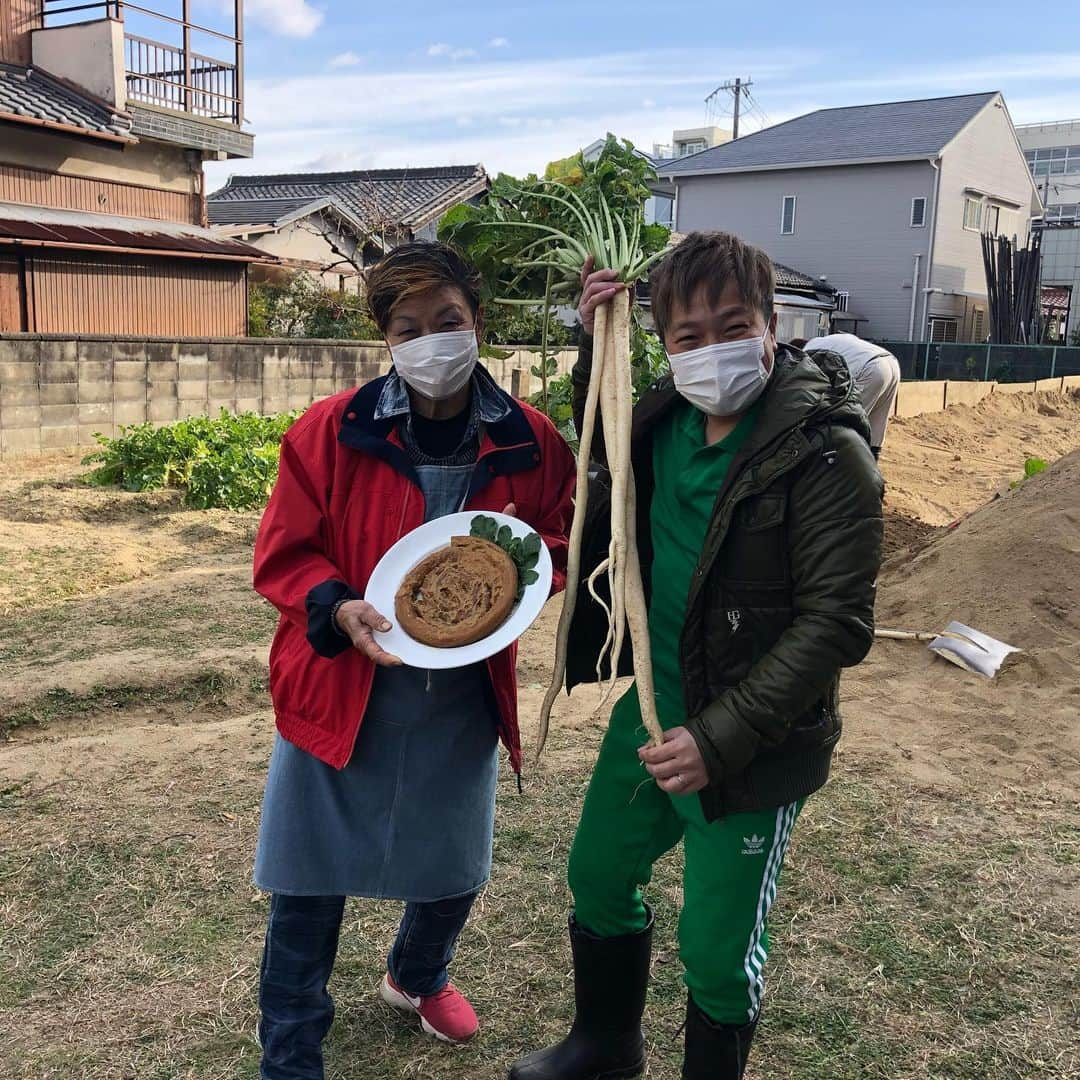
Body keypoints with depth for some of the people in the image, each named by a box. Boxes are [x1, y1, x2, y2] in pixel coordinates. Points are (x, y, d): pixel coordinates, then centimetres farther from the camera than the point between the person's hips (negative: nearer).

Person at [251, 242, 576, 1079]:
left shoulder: (528, 441, -5)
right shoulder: (330, 431, -12)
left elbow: (561, 539, 7)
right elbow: (283, 556, -6)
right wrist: (337, 610, -25)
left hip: (464, 697, 3)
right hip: (338, 690, -2)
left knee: (455, 870, 20)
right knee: (310, 886, 5)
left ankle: (417, 977, 53)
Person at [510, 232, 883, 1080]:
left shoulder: (825, 455, -21)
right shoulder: (666, 420, -1)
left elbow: (835, 623, -21)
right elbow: (601, 448, 23)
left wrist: (719, 738, -25)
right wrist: (599, 346, 5)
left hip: (750, 741, -7)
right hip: (652, 707, 7)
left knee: (717, 948, 6)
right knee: (598, 876, 22)